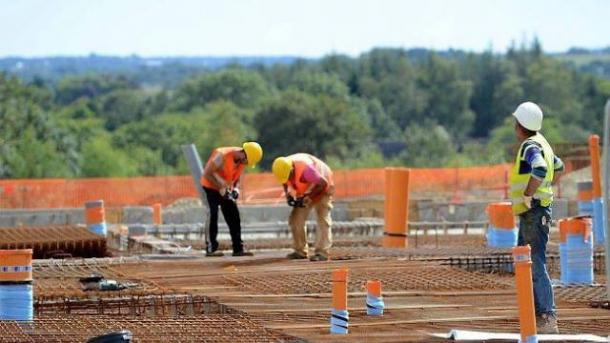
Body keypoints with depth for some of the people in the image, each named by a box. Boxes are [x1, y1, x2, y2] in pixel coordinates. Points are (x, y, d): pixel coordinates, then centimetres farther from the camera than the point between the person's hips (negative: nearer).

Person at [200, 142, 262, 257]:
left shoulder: (242, 160, -5)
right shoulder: (222, 155, -29)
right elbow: (207, 174, -27)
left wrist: (236, 188, -4)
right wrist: (221, 187, -26)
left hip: (226, 190, 8)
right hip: (211, 187, -8)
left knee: (234, 218, 5)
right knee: (212, 217, -15)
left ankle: (238, 248, 9)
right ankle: (210, 249, -12)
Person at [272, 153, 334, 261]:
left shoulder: (305, 168, -40)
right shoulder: (283, 169, -18)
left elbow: (323, 183, -32)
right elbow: (285, 182, 5)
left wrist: (308, 197, -31)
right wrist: (288, 195, -12)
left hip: (322, 189, -7)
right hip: (305, 192, 7)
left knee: (323, 219, -16)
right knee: (295, 219, 1)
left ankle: (322, 253, -21)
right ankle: (300, 251, 10)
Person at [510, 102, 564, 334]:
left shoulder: (530, 146, -15)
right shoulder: (539, 143, 16)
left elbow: (540, 170, -35)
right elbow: (558, 166, 33)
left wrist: (528, 194, -24)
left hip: (533, 211, -10)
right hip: (530, 214, 10)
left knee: (536, 266, -12)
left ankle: (548, 319, -14)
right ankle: (537, 315, 17)